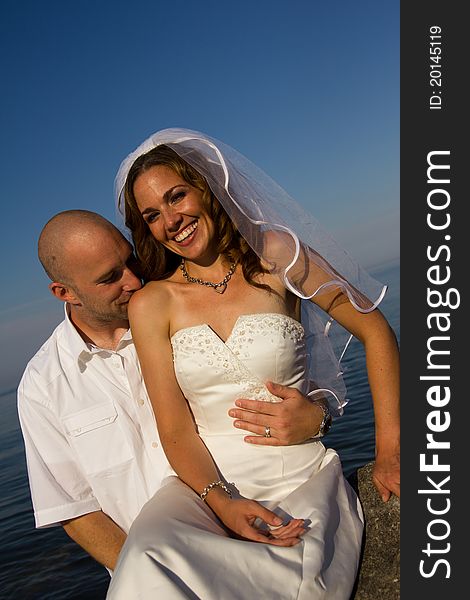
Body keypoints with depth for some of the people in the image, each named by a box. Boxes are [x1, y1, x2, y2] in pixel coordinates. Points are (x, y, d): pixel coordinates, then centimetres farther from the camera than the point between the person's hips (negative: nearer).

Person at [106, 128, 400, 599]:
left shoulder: (274, 254, -1)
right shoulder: (150, 304, 1)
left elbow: (375, 332, 4)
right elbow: (176, 430, -2)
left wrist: (390, 450, -3)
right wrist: (221, 501, -21)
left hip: (301, 475, 0)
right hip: (208, 480, 1)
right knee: (148, 562, -31)